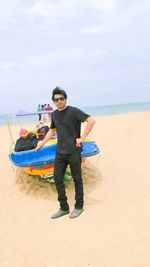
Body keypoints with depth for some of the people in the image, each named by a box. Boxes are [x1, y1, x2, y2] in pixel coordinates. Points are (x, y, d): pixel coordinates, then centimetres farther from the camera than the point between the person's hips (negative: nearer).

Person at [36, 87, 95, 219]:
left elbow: (91, 120, -17)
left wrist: (82, 138, -17)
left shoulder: (73, 111, -9)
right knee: (57, 179, 7)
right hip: (60, 152, 6)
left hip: (74, 151, -6)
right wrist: (42, 143, 26)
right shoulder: (54, 114, 10)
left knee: (77, 179, 7)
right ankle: (64, 208, 22)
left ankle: (79, 207, 25)